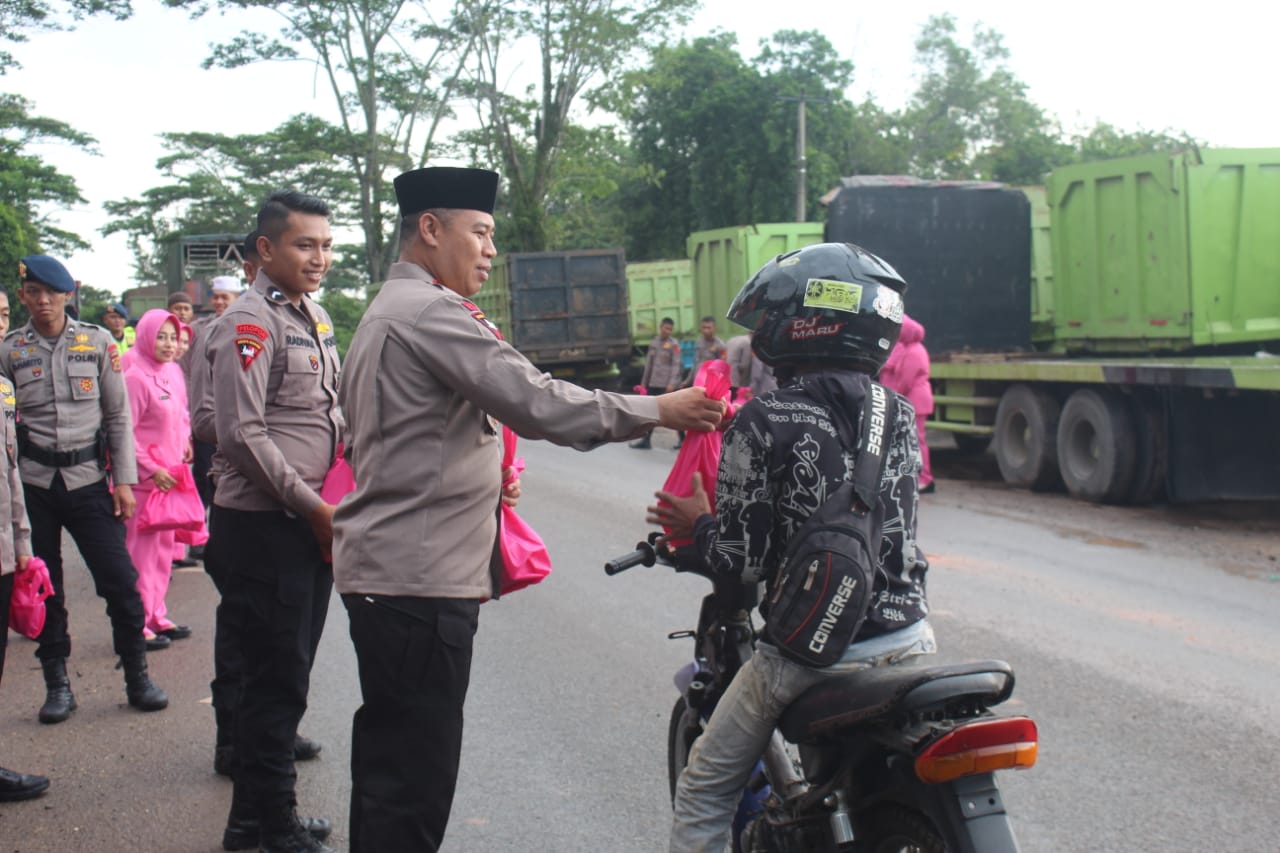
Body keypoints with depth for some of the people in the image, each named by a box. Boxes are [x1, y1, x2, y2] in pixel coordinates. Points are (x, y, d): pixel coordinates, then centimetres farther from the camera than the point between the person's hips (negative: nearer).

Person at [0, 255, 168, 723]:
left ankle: (138, 677, 12)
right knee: (43, 584, 7)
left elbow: (119, 415, 6)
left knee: (120, 580, -2)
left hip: (88, 478, 0)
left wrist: (125, 478, 1)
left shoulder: (98, 342, 4)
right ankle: (57, 683, 20)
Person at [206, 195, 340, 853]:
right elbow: (242, 436, -20)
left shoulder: (315, 317, 14)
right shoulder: (249, 323, -14)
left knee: (287, 677, 17)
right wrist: (313, 507, -15)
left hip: (310, 523, 9)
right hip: (264, 527, -9)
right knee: (275, 682, 0)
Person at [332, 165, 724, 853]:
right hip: (420, 578, -11)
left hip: (382, 566, 11)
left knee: (388, 754, 20)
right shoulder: (431, 312, -13)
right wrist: (657, 410, -15)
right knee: (417, 770, -8)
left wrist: (475, 473, 16)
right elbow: (536, 402, -21)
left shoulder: (383, 315, 21)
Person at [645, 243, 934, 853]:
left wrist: (698, 524, 7)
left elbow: (745, 561, -14)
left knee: (705, 790, 13)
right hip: (909, 638, 6)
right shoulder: (900, 414, 4)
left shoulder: (763, 422, -13)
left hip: (811, 652, -5)